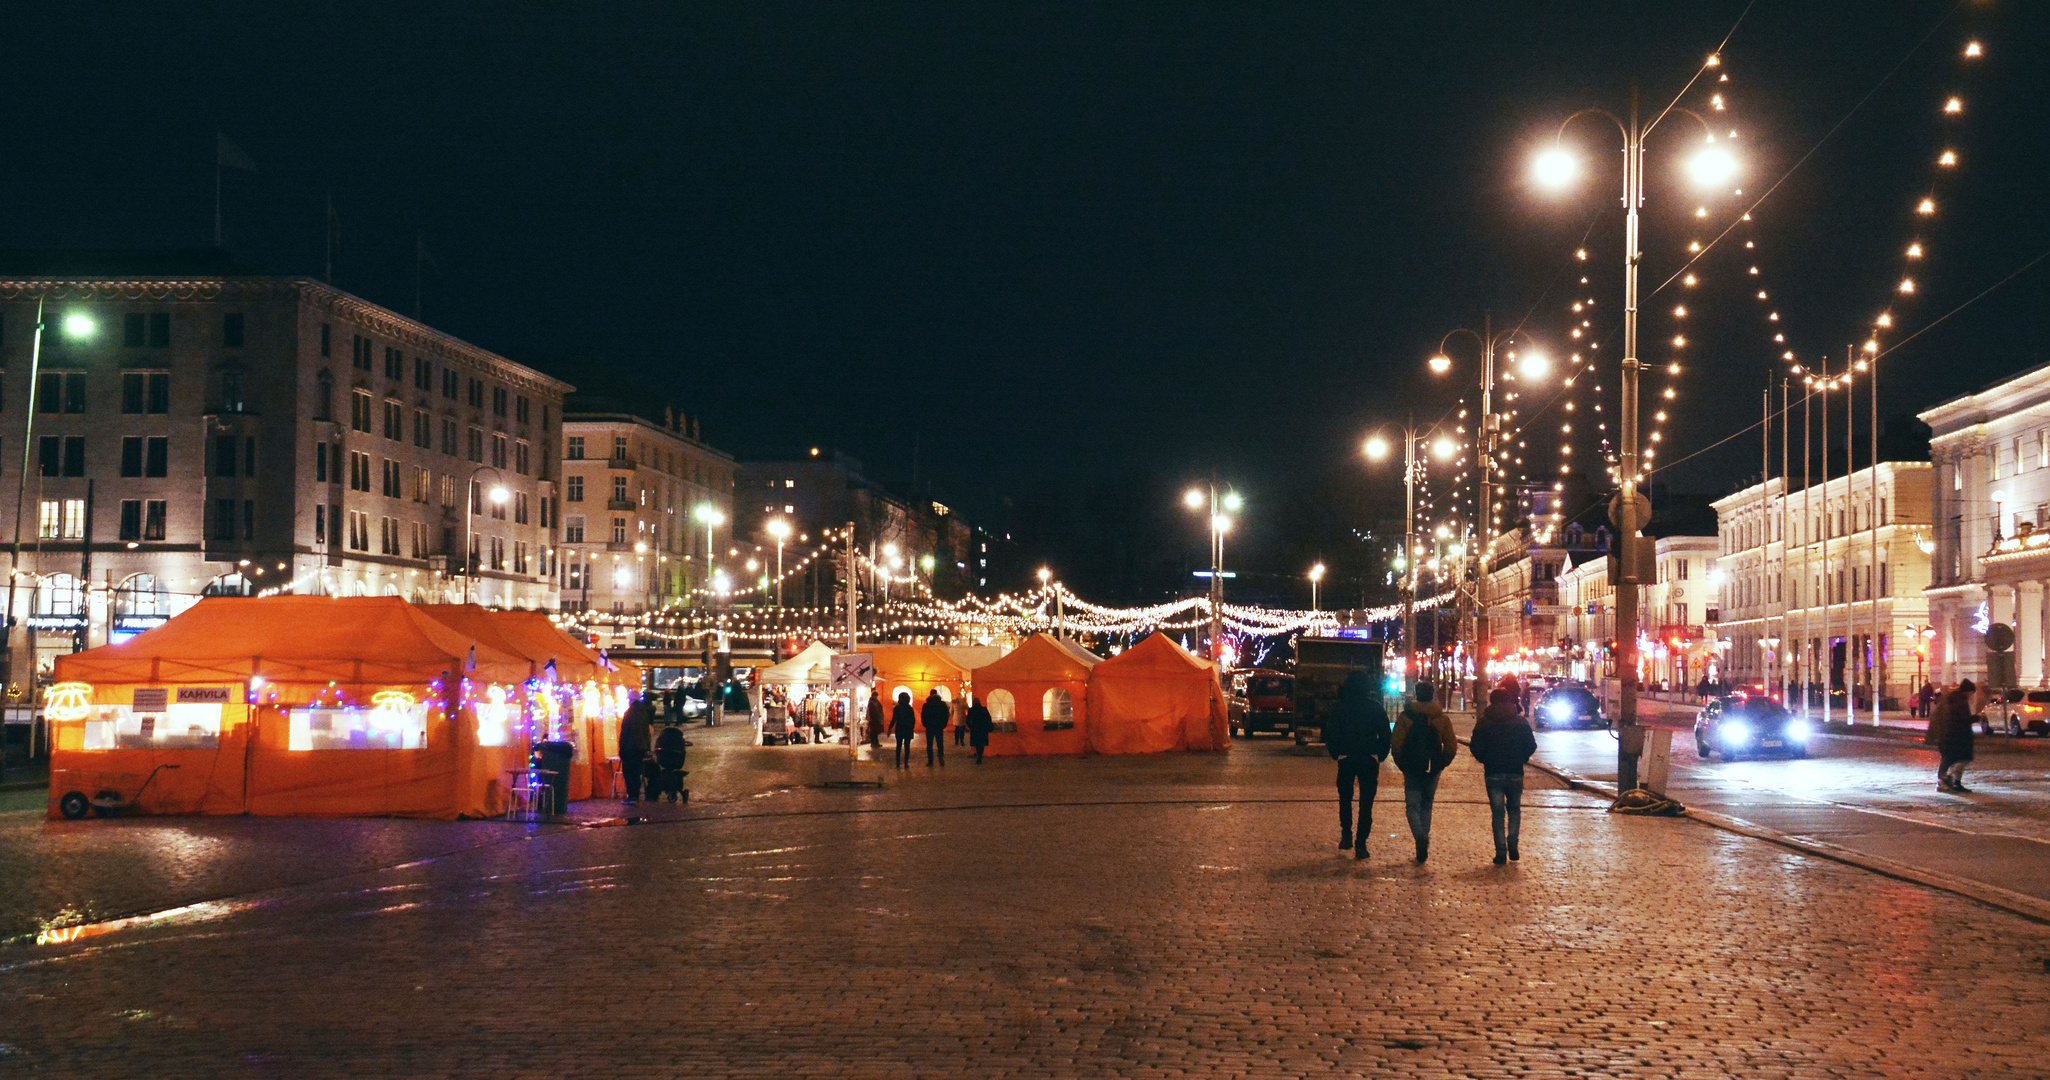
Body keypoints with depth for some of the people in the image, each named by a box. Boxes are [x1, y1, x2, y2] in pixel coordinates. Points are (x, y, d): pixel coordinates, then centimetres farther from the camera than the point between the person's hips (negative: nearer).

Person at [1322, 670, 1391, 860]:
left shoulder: (1339, 708, -2)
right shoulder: (1376, 708, -2)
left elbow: (1330, 733, -3)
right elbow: (1385, 735, 0)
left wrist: (1335, 754, 8)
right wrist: (1380, 755, 9)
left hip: (1345, 759, 0)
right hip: (1370, 759, 0)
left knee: (1345, 798, 18)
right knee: (1366, 803, 2)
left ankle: (1346, 835, 14)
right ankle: (1360, 844, -3)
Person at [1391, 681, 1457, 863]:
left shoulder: (1405, 717, -5)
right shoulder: (1442, 719, 2)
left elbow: (1396, 744, -8)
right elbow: (1452, 746, 0)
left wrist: (1401, 763, 6)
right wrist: (1442, 763, 13)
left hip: (1412, 769, -3)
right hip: (1433, 770, 3)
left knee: (1412, 806, 2)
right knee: (1426, 806, 17)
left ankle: (1420, 837, -24)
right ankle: (1423, 844, 14)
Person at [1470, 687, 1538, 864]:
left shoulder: (1484, 723, -2)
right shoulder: (1521, 722, 2)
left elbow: (1476, 748, -8)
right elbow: (1531, 746, -2)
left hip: (1493, 774, -1)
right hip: (1516, 773, 1)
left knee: (1498, 813, 4)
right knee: (1514, 809, 18)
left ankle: (1501, 852, -2)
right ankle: (1512, 844, 3)